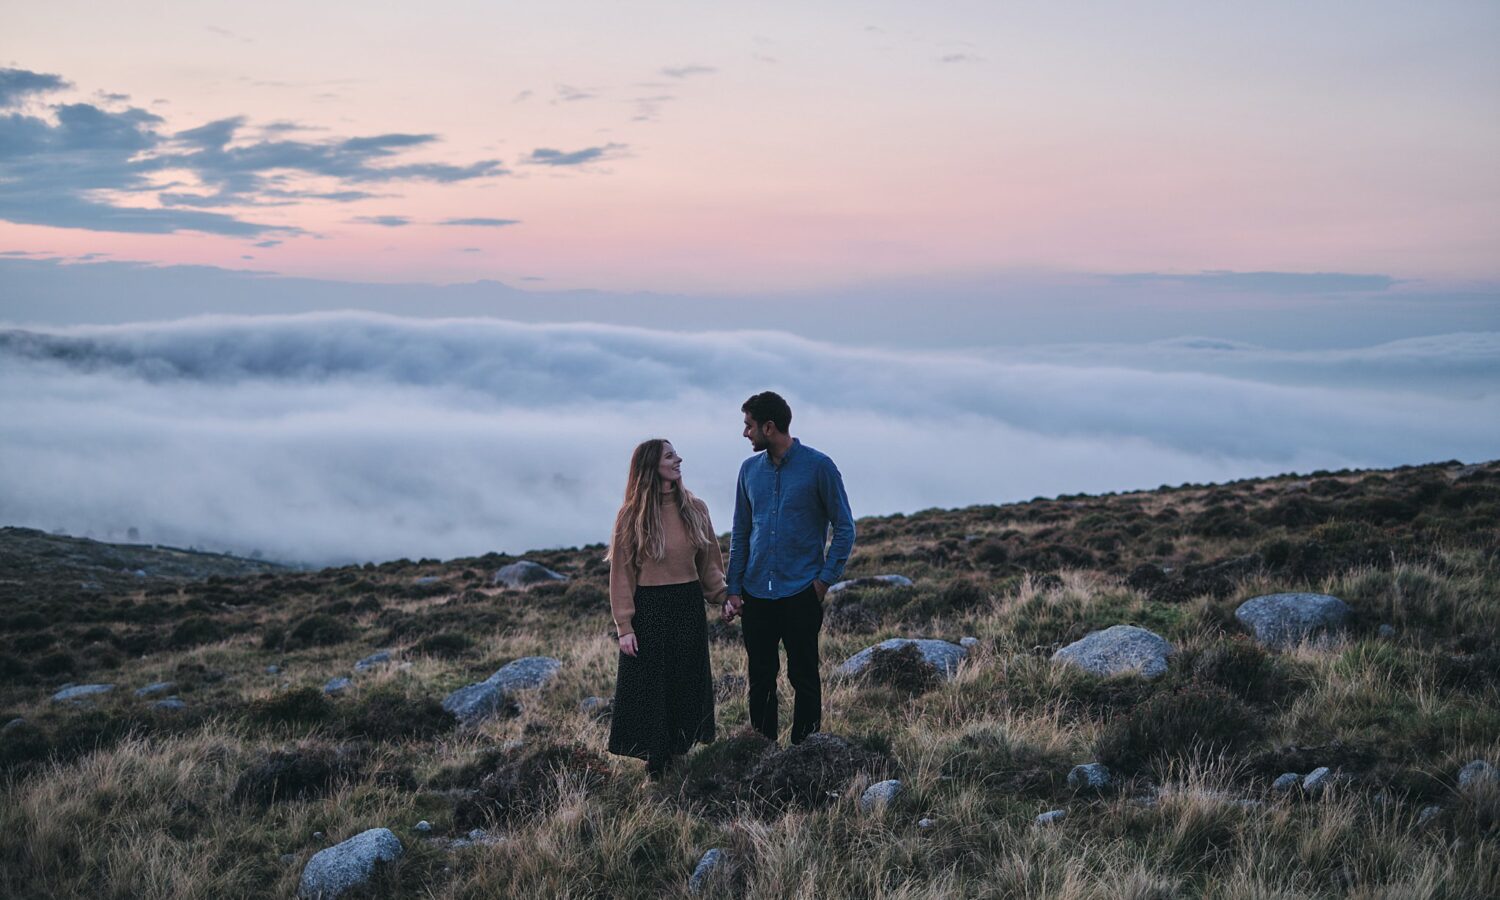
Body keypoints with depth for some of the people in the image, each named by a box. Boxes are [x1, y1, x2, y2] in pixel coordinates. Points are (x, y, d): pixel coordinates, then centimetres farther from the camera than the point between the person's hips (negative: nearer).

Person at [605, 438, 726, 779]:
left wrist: (724, 595, -6)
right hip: (649, 610, -3)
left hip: (689, 608, 3)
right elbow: (621, 573, -7)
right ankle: (655, 759, 17)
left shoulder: (694, 508, 2)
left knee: (687, 683, 9)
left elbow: (708, 561, 9)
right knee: (651, 686, 4)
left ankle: (680, 747, 23)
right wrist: (624, 625, -11)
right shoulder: (632, 515, -7)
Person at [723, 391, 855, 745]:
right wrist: (734, 589, 6)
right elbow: (740, 533, 13)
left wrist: (825, 579, -9)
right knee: (760, 679, 9)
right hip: (756, 593, 4)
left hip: (801, 593, -4)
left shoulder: (818, 466, -6)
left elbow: (844, 528, -3)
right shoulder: (750, 469, 8)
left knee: (804, 678, 3)